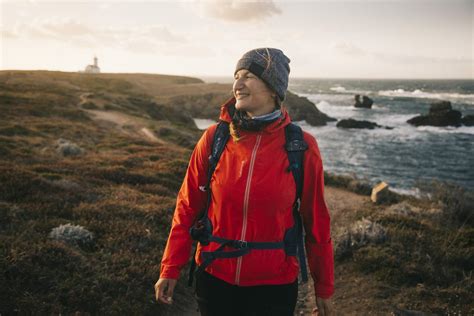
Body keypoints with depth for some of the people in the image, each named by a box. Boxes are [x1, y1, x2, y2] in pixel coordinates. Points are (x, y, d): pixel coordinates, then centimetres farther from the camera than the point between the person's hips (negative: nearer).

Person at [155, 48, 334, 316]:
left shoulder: (301, 148, -11)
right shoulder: (214, 138, -7)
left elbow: (316, 221, -4)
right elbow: (188, 207, 0)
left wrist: (324, 288, 4)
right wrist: (171, 269, -1)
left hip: (274, 285, -1)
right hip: (214, 279, 2)